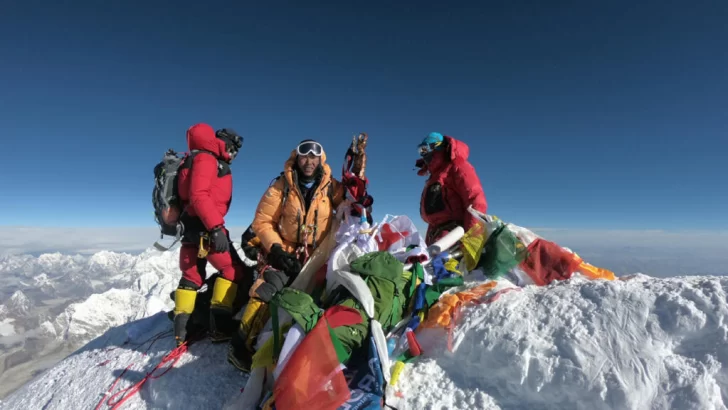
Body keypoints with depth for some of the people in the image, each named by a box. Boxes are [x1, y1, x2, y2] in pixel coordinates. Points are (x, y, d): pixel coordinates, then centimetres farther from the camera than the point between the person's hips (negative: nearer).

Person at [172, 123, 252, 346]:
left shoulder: (203, 160, 23)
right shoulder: (206, 158, -8)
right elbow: (198, 195, -22)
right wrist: (215, 227, -29)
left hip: (192, 226, 10)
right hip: (203, 226, -10)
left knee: (192, 276, 13)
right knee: (233, 270, -5)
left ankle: (181, 327, 19)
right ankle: (220, 326, -6)